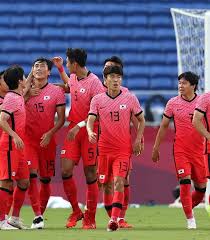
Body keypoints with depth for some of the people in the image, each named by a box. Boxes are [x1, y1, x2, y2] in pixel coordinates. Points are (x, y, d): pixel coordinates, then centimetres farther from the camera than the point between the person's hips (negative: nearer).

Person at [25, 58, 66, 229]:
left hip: (47, 141, 0)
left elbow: (61, 118, 2)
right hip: (28, 139, 0)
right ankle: (37, 216, -17)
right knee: (31, 175, -15)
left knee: (45, 179, 5)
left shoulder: (56, 91, 2)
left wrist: (50, 133, -14)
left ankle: (41, 213, 21)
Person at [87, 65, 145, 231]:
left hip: (124, 149, -2)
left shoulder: (130, 98, 2)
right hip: (104, 148, 2)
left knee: (119, 181, -18)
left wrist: (138, 139, 1)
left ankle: (114, 219, -26)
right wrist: (90, 132, -27)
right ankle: (113, 216, 25)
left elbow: (141, 120, 12)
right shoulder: (97, 100, 3)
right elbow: (90, 120, -6)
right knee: (106, 184, 7)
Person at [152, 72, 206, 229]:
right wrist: (156, 148, 10)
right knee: (185, 181, -14)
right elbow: (164, 126, 10)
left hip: (198, 149, 1)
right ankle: (190, 219, -8)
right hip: (180, 149, -1)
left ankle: (188, 207, 30)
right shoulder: (173, 103, 2)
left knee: (201, 187, 4)